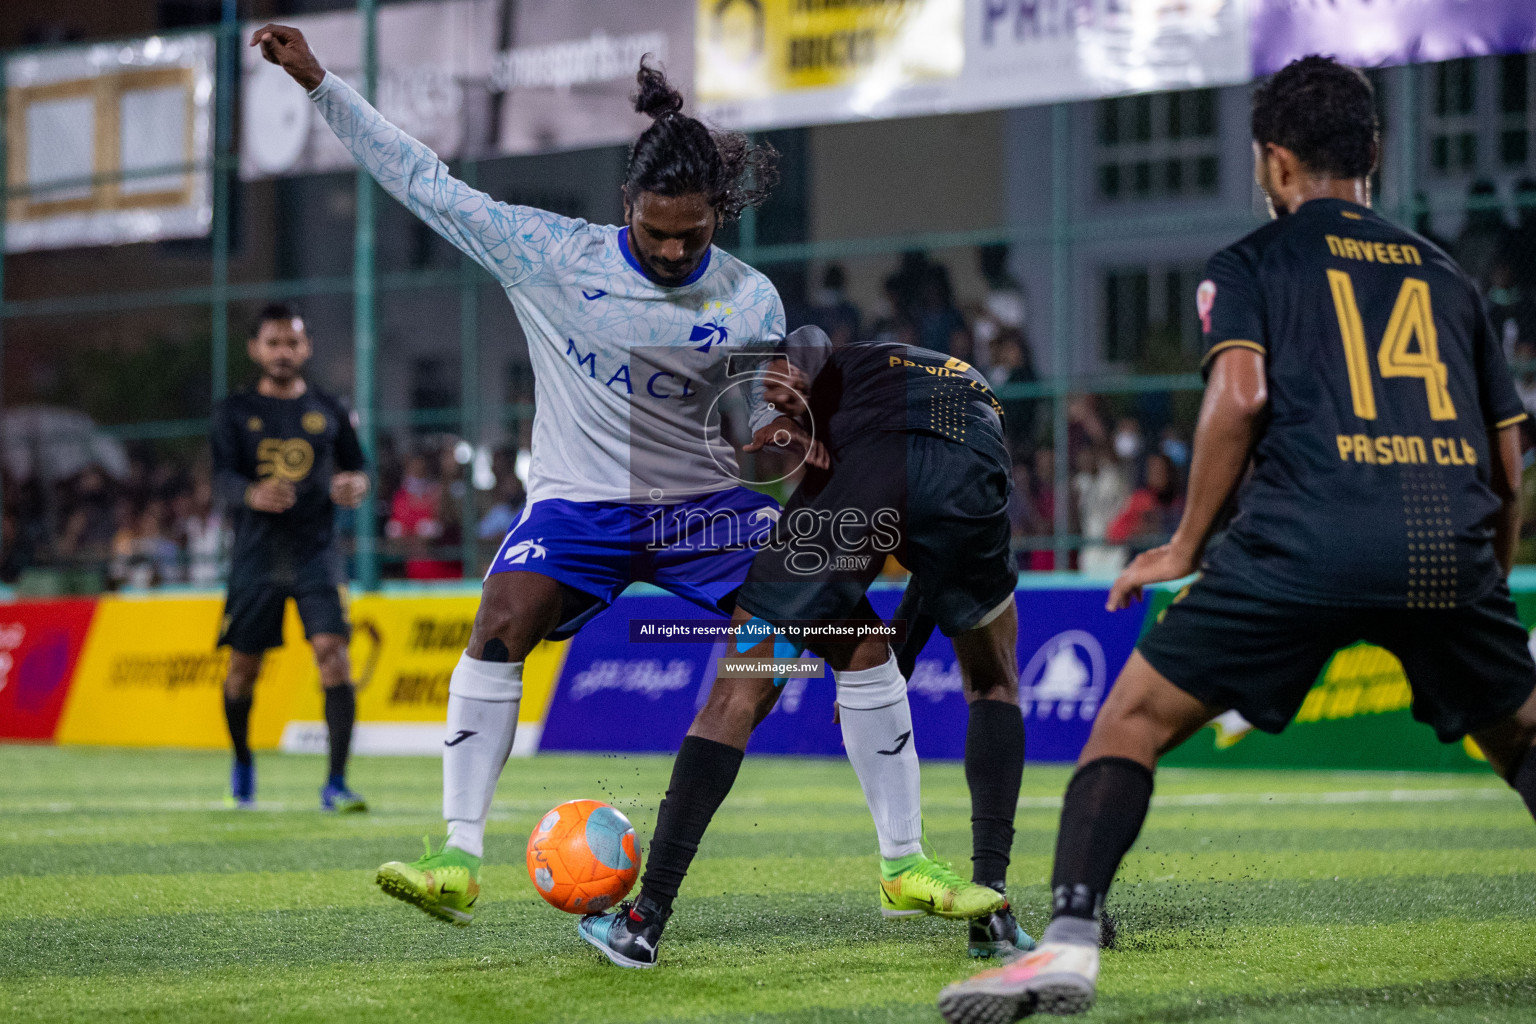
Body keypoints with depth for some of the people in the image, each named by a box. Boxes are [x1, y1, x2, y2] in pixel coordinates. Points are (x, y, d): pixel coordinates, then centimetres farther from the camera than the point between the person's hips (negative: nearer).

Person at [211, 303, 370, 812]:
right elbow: (223, 480, -6)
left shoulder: (328, 411, 9)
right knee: (243, 668, 5)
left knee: (334, 654, -16)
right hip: (256, 554, 0)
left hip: (316, 550, 0)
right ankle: (242, 761, 34)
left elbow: (356, 470, 15)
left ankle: (336, 783, -17)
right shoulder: (235, 412, 4)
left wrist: (355, 486, -10)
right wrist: (254, 494, -30)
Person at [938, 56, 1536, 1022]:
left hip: (1310, 537, -3)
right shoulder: (1449, 277, 25)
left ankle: (1069, 941, -12)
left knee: (1131, 720, 5)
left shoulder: (1251, 265, 14)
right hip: (1453, 544, 3)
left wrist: (1185, 546, 4)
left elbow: (1241, 392, -4)